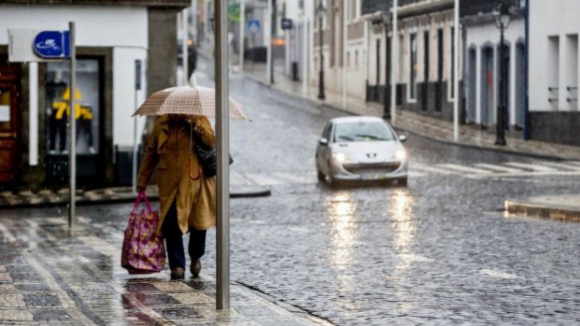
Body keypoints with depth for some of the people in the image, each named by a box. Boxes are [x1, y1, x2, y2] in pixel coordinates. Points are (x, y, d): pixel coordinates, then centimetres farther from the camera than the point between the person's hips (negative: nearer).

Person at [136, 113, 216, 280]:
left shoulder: (199, 120, -2)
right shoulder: (161, 124, 5)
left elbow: (211, 140, -19)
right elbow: (150, 152, 13)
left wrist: (194, 123, -28)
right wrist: (142, 180, 14)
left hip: (194, 182, -1)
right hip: (169, 184, 1)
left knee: (198, 222, 9)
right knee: (171, 225, -8)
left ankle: (196, 257, 35)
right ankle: (177, 266, 2)